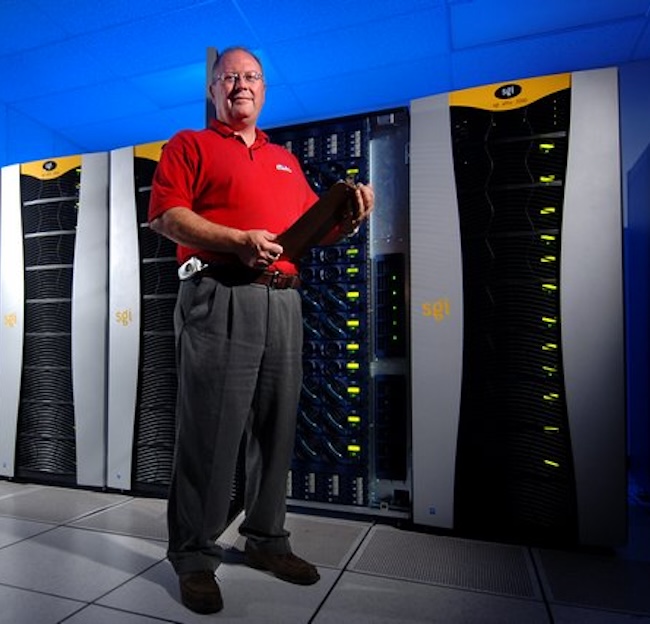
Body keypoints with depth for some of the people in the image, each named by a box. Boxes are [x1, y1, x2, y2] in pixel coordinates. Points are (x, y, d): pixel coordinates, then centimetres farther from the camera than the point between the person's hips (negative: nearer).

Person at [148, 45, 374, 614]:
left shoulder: (285, 159, 27)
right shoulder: (189, 144, 12)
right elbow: (165, 216, -3)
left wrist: (350, 218, 3)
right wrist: (237, 240, -15)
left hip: (283, 301, 5)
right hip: (218, 298, -5)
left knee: (276, 428, 9)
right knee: (210, 429, -2)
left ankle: (267, 539, 26)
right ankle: (195, 556, 15)